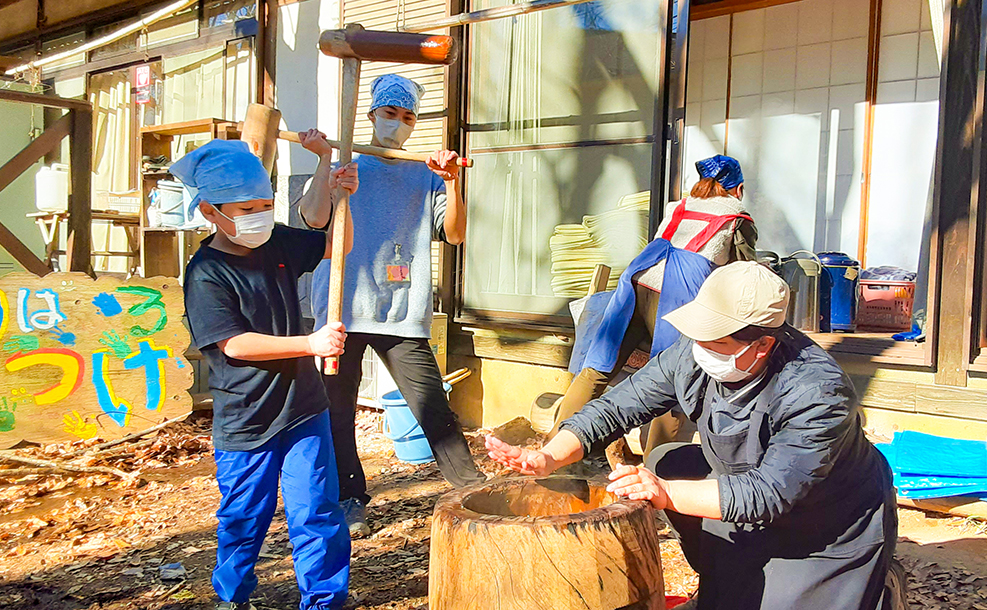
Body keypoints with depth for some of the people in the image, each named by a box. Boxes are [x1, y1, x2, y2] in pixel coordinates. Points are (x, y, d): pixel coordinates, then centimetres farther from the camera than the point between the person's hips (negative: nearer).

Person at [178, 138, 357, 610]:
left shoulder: (278, 243, 3)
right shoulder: (205, 274, -15)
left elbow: (335, 244, 17)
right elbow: (234, 344, -22)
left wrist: (341, 197, -1)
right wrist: (310, 344, -25)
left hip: (303, 407, 5)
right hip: (245, 421, -4)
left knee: (316, 511, 7)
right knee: (244, 517, 12)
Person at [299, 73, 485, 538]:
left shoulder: (425, 176, 15)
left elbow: (455, 234, 2)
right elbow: (315, 217, -3)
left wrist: (452, 182, -10)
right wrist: (325, 160, -6)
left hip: (403, 312, -1)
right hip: (343, 306, 1)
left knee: (432, 407, -7)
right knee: (338, 408, 4)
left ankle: (472, 492, 2)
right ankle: (348, 500, 18)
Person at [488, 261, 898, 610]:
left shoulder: (819, 394, -36)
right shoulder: (692, 357, -19)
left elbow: (770, 493, -40)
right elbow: (615, 408, -15)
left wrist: (667, 493, -49)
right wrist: (549, 457, -31)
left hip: (836, 527, -6)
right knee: (665, 461, 0)